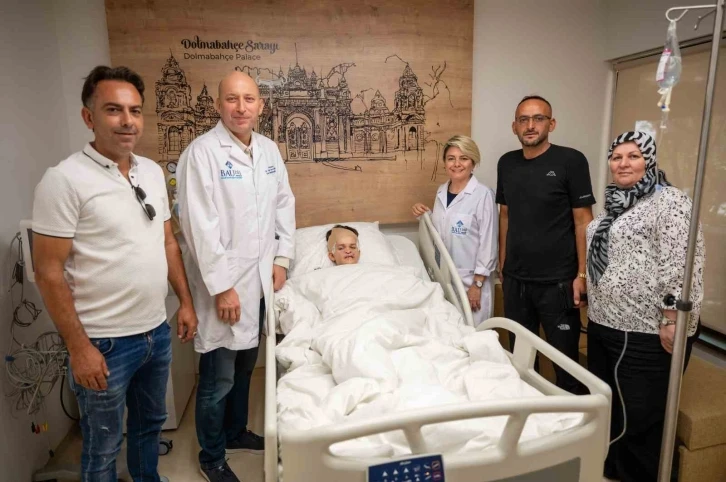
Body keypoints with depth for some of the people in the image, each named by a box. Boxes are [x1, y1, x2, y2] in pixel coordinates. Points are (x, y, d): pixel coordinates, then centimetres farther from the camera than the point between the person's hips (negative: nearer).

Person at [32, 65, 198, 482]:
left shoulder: (153, 171, 4)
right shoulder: (65, 180, -16)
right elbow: (49, 272, -15)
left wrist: (186, 302, 8)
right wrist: (79, 347, -15)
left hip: (157, 331, 6)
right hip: (104, 342, -6)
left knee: (151, 423, 25)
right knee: (103, 447, 15)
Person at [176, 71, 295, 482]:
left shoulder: (269, 149, 8)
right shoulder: (202, 152, -13)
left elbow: (285, 204, 12)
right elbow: (199, 227, -17)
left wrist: (282, 258, 5)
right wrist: (221, 287, -16)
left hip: (261, 278, 6)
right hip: (225, 283, -6)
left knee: (245, 365, 20)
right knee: (219, 378, 6)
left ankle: (236, 432, 42)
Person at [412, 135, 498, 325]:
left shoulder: (483, 195, -14)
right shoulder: (441, 191, 6)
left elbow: (488, 242, -14)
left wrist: (478, 284, -14)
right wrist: (424, 215, -1)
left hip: (470, 278, -6)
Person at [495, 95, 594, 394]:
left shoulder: (571, 161, -8)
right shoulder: (506, 163, 6)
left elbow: (583, 221, -7)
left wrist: (582, 274, -11)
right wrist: (502, 267, 11)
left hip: (557, 282, -4)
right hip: (515, 279, 5)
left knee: (565, 358, 8)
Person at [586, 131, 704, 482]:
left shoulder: (669, 201, -11)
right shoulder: (615, 204, 14)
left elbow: (681, 265, -19)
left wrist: (672, 321, -23)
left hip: (646, 334, -9)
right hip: (604, 326, 9)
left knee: (640, 415, 4)